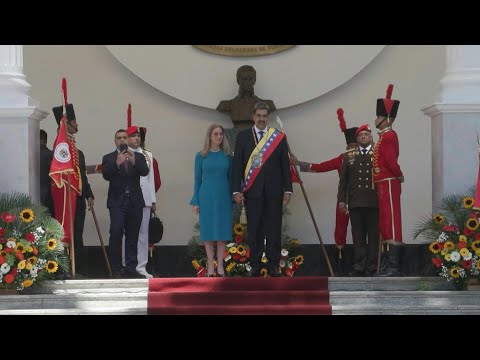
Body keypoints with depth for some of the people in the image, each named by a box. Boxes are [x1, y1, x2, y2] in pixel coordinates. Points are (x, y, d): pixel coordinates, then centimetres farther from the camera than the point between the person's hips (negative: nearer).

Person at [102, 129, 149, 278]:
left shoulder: (138, 157, 11)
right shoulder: (109, 158, 6)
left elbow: (145, 172, -6)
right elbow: (106, 175, -10)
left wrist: (134, 161, -23)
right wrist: (117, 163, -25)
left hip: (135, 201, 3)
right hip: (117, 202, -3)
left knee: (133, 235, 4)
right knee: (116, 232, -14)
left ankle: (131, 267, 9)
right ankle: (116, 269, -10)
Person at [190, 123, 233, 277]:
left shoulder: (227, 156, 5)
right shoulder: (201, 156, 2)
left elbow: (230, 178, 9)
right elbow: (197, 179, 4)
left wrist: (233, 198, 5)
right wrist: (195, 201, 0)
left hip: (223, 197, 1)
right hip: (206, 196, -1)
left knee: (222, 230, 1)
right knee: (208, 230, 1)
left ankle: (220, 265, 7)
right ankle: (210, 265, 7)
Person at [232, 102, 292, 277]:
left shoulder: (279, 137, 7)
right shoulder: (243, 137, 7)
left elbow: (285, 165, 7)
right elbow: (237, 165, 4)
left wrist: (288, 189, 1)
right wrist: (237, 190, -3)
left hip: (273, 191, 0)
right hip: (252, 191, 0)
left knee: (274, 229, 1)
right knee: (254, 230, 2)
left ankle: (274, 266, 6)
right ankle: (255, 266, 7)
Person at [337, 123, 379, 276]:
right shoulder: (349, 157, 16)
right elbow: (343, 180, 14)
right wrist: (341, 200, 4)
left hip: (374, 202, -2)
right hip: (355, 203, 2)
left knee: (373, 235, -2)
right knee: (358, 236, 2)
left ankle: (372, 267, 1)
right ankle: (359, 267, 3)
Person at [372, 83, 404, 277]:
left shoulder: (388, 137, -13)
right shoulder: (385, 137, 18)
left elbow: (391, 161, -20)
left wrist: (399, 176, -6)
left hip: (388, 185, -10)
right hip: (385, 185, 10)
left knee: (391, 223, -10)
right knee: (386, 224, 10)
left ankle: (393, 267, -12)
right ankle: (391, 266, 13)